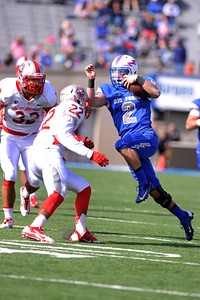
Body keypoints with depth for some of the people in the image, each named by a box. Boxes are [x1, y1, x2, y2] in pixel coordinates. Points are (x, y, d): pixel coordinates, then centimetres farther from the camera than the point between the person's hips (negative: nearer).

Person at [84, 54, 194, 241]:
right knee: (155, 191, 7)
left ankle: (143, 183, -25)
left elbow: (156, 93, -15)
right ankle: (182, 216, 24)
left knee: (122, 144, -37)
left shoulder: (142, 85, 6)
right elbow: (92, 102, -4)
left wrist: (137, 79, -17)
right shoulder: (109, 90, 12)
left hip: (146, 137, -5)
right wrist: (91, 80, -11)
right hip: (133, 146, 5)